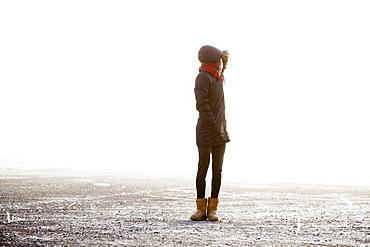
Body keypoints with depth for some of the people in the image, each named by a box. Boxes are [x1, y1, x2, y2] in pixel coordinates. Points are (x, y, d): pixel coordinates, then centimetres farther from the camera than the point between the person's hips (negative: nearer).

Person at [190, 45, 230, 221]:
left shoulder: (218, 78, 16)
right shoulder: (203, 77, -9)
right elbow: (202, 105, -18)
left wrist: (224, 58, 24)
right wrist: (214, 126, -20)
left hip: (220, 131, 8)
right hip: (206, 132, -8)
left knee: (217, 170, 4)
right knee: (203, 169, -2)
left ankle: (212, 209, 8)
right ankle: (201, 208, 5)